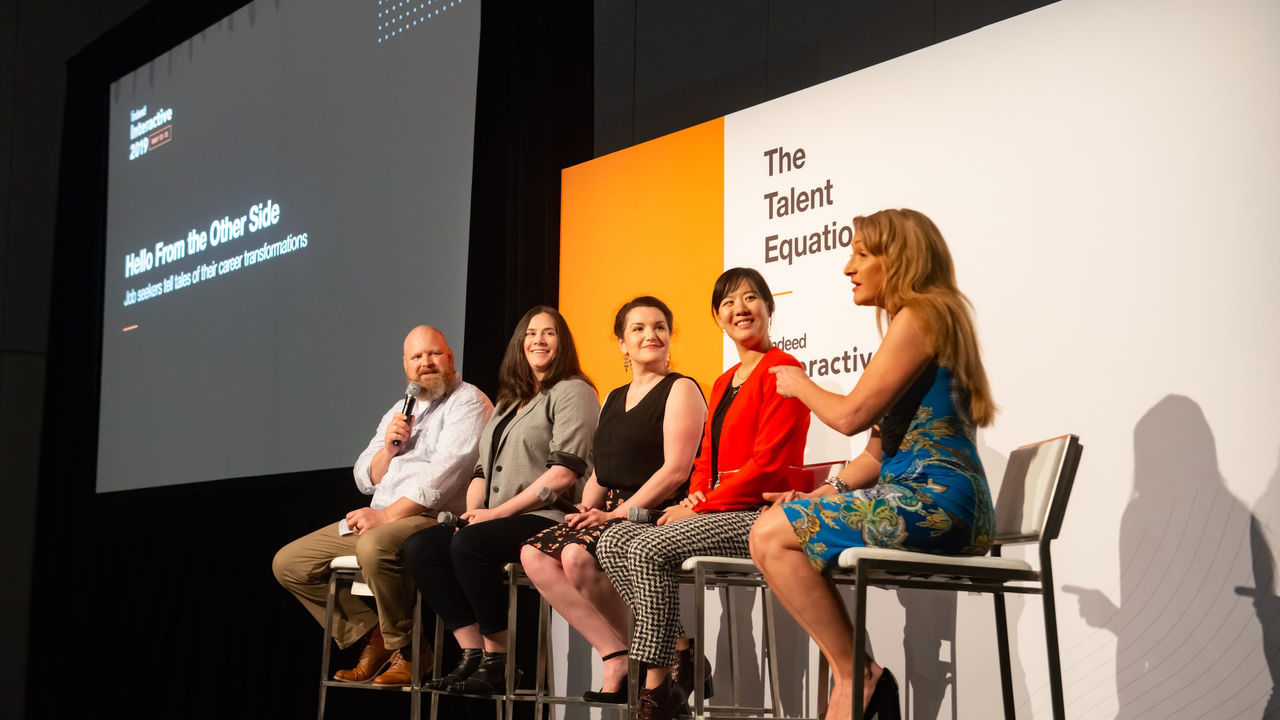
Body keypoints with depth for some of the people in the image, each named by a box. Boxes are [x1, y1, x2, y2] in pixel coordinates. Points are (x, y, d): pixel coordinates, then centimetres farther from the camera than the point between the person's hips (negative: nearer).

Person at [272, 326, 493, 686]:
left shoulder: (468, 403, -2)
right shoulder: (399, 411, 24)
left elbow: (444, 472, -16)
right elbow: (365, 479, 20)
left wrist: (387, 514, -20)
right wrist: (388, 448, -1)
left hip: (433, 520, -9)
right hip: (378, 520, 9)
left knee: (375, 547, -40)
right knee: (288, 562, 1)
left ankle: (407, 652, -19)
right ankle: (373, 635, 1)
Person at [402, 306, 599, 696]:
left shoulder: (572, 392, 0)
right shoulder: (508, 402, 26)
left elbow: (564, 473, -13)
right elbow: (484, 469, 25)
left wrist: (499, 512, -14)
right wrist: (471, 512, 3)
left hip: (548, 519, -8)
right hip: (496, 521, 8)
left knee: (469, 544, -32)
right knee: (419, 546, -12)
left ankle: (498, 662, -21)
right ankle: (473, 654, -14)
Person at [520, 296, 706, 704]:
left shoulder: (680, 390, -1)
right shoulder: (614, 399, 23)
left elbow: (676, 470, -12)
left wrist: (620, 512, -16)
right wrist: (587, 508, 2)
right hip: (610, 511, 8)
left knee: (578, 555, -31)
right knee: (534, 554, -16)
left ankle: (625, 660, -15)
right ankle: (615, 655, -18)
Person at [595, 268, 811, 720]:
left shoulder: (781, 370, -7)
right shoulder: (722, 384, 22)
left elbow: (768, 463, -15)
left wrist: (701, 506, -13)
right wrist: (692, 499, -1)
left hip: (761, 514, -9)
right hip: (715, 511, 9)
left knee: (650, 548, -26)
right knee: (614, 542, -8)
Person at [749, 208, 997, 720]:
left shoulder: (922, 315, -7)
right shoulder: (915, 319, 24)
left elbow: (851, 414, -12)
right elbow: (885, 446, 21)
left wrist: (799, 384, 7)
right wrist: (830, 491, 10)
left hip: (934, 501, -10)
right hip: (931, 502, 10)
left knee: (771, 537, -15)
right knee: (782, 528, 10)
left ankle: (857, 675, -8)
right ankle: (853, 678, 6)